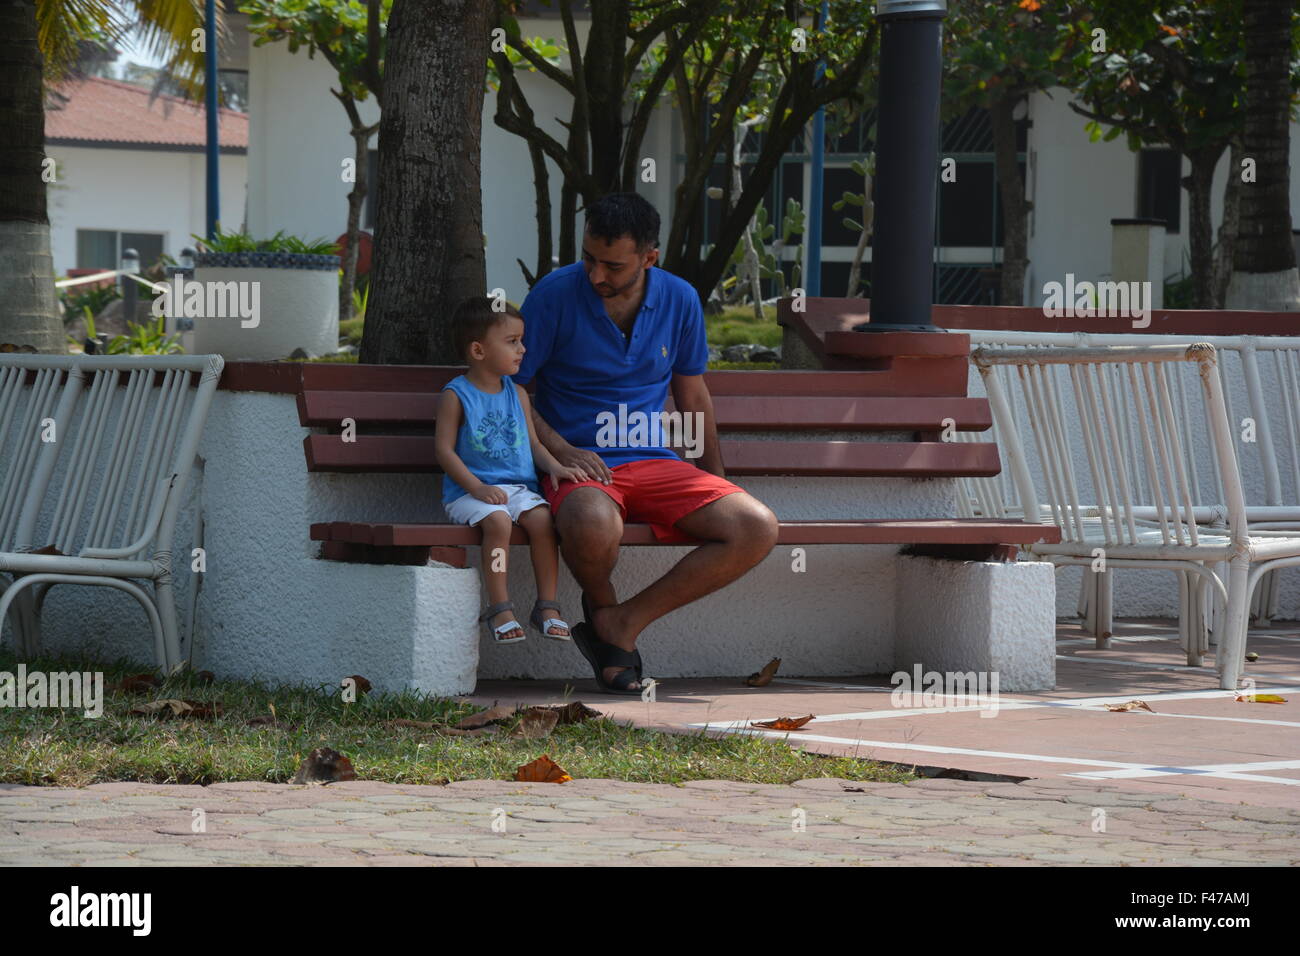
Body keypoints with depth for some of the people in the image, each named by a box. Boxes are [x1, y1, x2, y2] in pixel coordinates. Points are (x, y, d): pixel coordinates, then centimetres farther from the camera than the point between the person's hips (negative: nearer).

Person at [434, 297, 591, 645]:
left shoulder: (517, 394, 15)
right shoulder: (456, 395, -1)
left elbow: (532, 442, 17)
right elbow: (444, 449, -6)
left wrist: (555, 466, -4)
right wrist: (477, 487, -18)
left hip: (518, 486, 4)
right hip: (469, 492, -4)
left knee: (541, 517, -26)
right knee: (498, 520, -34)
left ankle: (547, 606, -19)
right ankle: (499, 609, -26)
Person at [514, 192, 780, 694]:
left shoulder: (680, 300, 5)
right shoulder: (556, 294, -6)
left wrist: (717, 481, 20)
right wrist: (561, 450, -15)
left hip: (655, 463, 4)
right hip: (582, 465, -4)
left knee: (757, 529, -21)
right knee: (594, 527, -41)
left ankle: (622, 623, -14)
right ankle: (602, 604, -2)